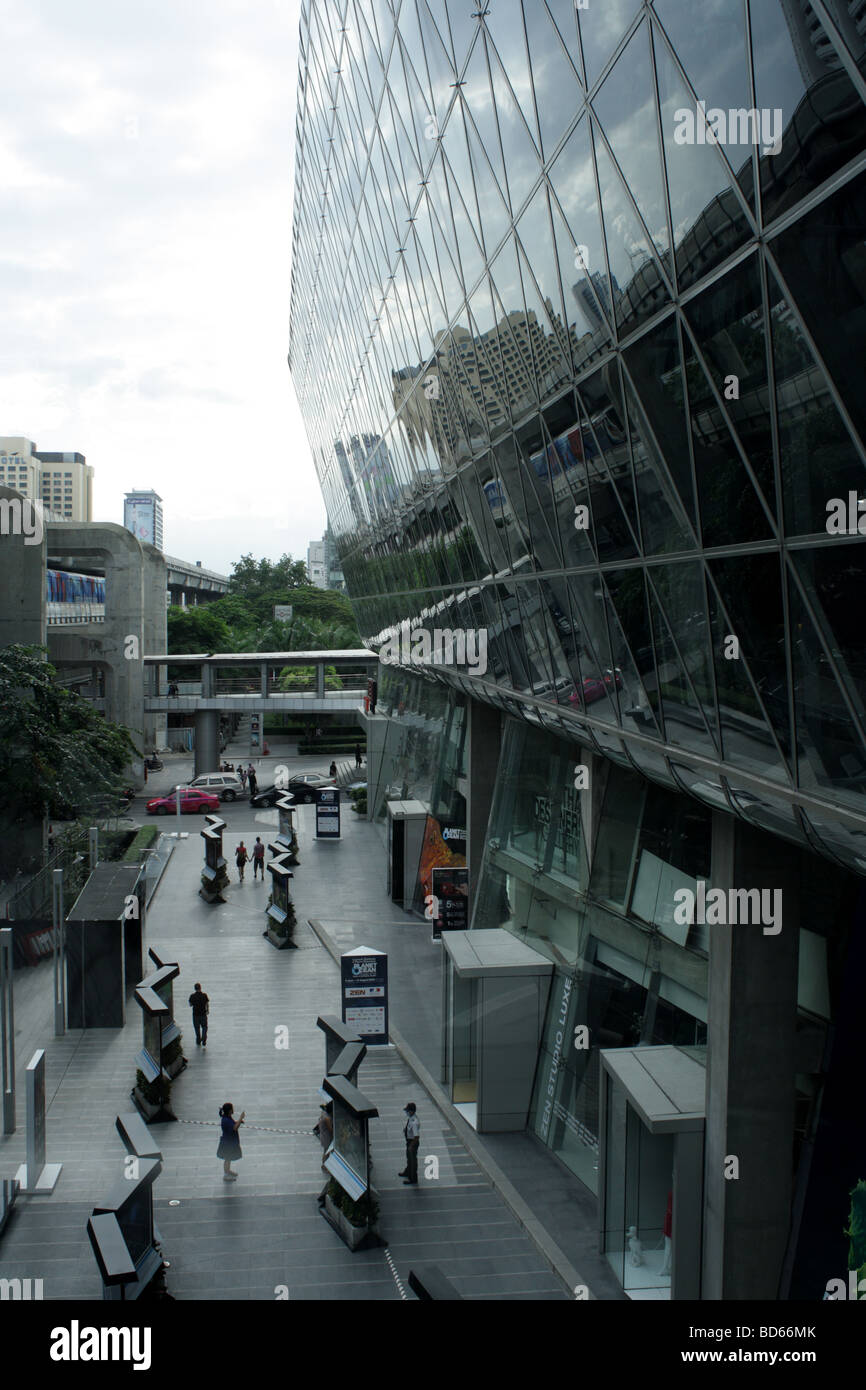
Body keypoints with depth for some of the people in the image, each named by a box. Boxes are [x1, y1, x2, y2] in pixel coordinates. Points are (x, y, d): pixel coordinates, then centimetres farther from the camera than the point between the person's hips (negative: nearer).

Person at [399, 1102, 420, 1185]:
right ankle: (407, 1173, 55)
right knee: (409, 1157, 30)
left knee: (413, 1159, 12)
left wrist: (411, 1146, -22)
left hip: (413, 1142, -9)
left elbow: (417, 1137, -34)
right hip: (409, 1140, 9)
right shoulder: (411, 1117, -9)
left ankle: (413, 1180, 33)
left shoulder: (414, 1122, -37)